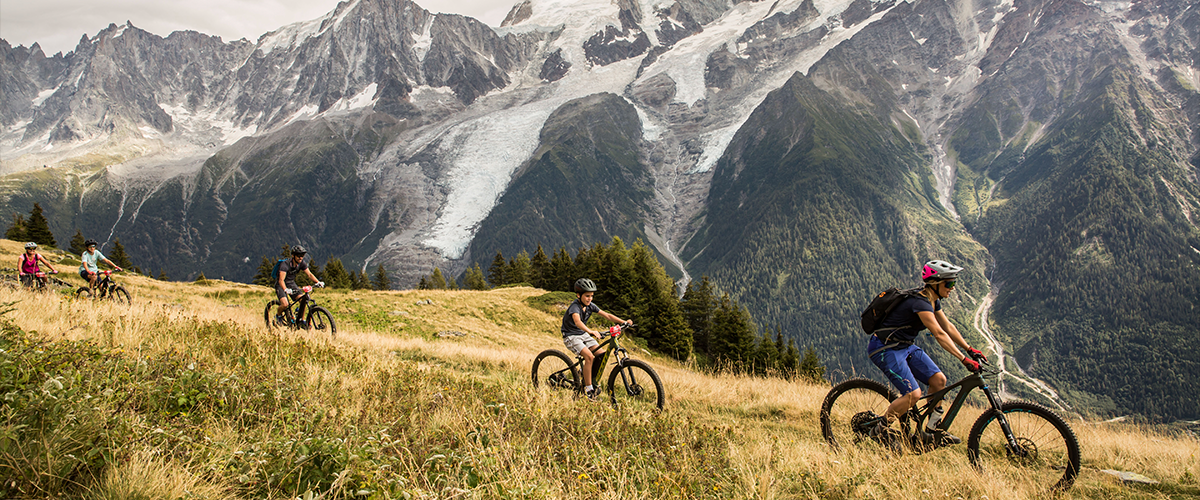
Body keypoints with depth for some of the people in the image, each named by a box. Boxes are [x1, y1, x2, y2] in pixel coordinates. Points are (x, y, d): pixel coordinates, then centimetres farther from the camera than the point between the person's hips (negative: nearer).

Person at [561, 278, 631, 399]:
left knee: (601, 355, -8)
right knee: (589, 356, -27)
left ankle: (593, 382, 12)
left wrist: (623, 322, -20)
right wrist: (591, 331, -64)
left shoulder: (590, 306, -3)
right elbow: (577, 321, -46)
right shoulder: (575, 307, -26)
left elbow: (607, 315, -6)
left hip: (583, 334, 7)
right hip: (571, 336, -7)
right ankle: (588, 389, -17)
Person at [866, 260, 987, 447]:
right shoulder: (920, 303, -25)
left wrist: (970, 350, 11)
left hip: (905, 347, 10)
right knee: (914, 394, -19)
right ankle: (879, 430, -1)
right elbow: (939, 334, -31)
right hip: (885, 349, -10)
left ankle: (931, 432, 13)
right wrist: (964, 360, -33)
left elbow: (948, 327, 14)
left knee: (939, 380, 0)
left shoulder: (933, 301, 5)